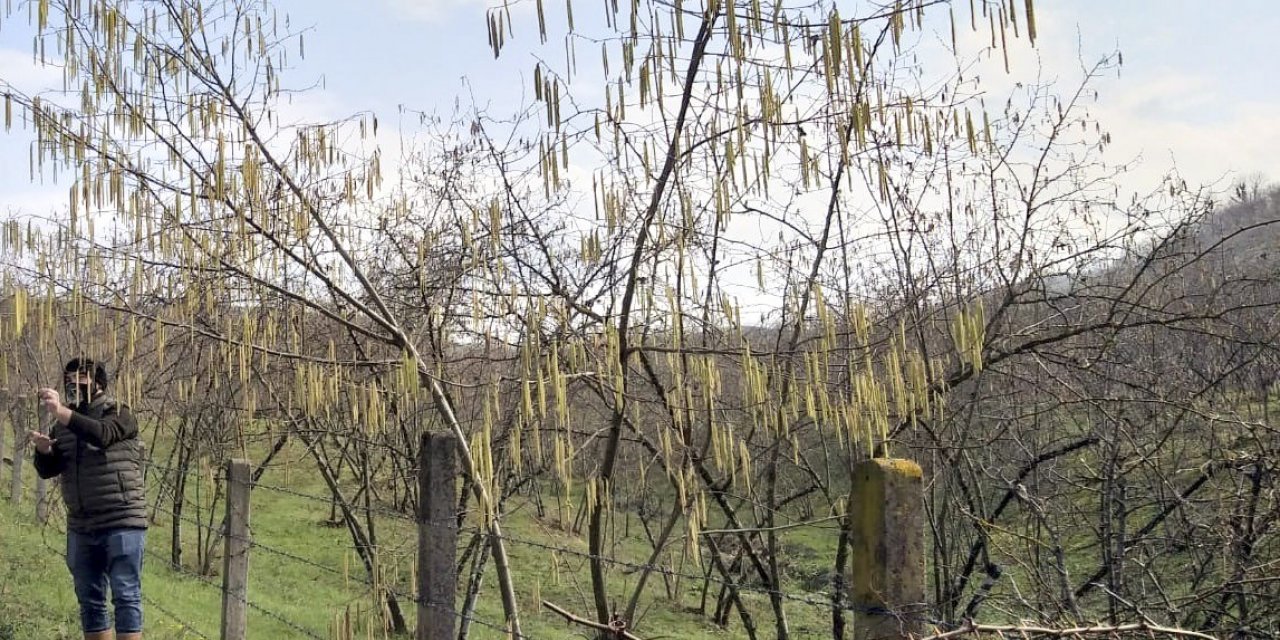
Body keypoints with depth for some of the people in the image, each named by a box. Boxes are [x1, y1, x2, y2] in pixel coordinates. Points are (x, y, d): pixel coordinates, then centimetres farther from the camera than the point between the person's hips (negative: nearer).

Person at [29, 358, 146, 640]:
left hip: (122, 523, -6)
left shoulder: (118, 414, -4)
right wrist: (43, 449, -16)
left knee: (125, 596, -6)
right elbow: (47, 470, 6)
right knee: (89, 600, 13)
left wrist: (61, 412, -38)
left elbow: (102, 435, -26)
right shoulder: (62, 425, 13)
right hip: (80, 527, 6)